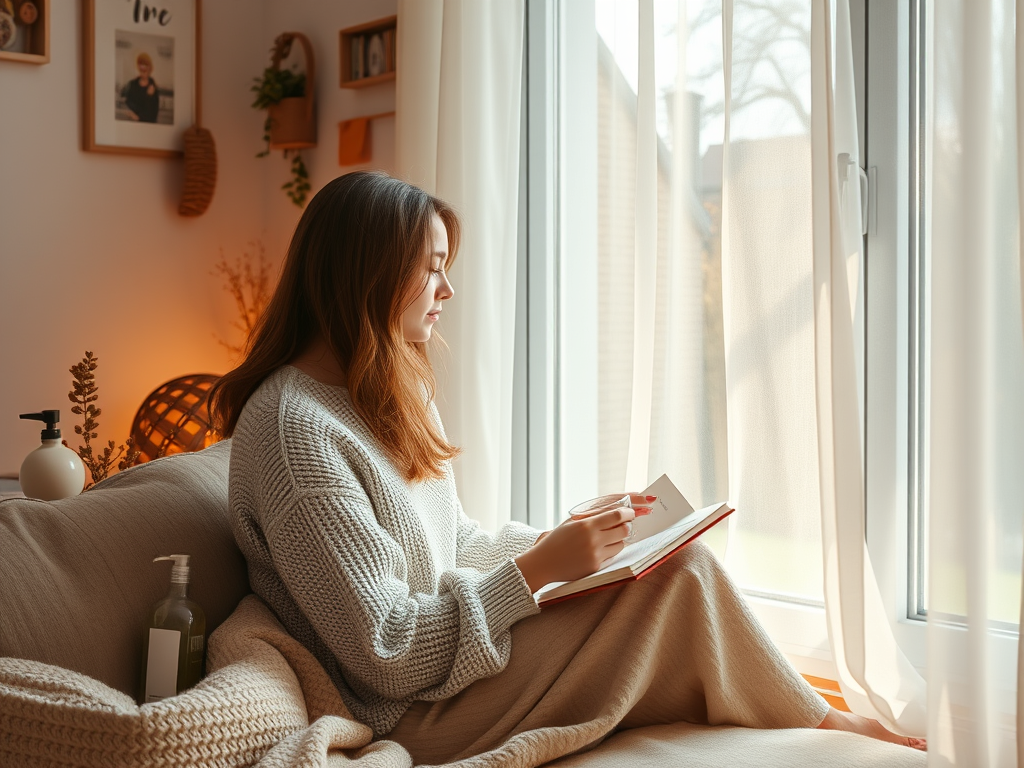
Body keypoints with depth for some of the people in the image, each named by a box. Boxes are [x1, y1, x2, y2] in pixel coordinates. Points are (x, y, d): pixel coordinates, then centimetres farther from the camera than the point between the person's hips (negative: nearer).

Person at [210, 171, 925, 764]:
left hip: (449, 658, 9)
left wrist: (569, 531, 4)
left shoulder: (394, 397, 12)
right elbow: (384, 651, -22)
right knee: (680, 572, -12)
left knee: (674, 556, -6)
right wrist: (538, 568, -20)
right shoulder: (295, 430, -20)